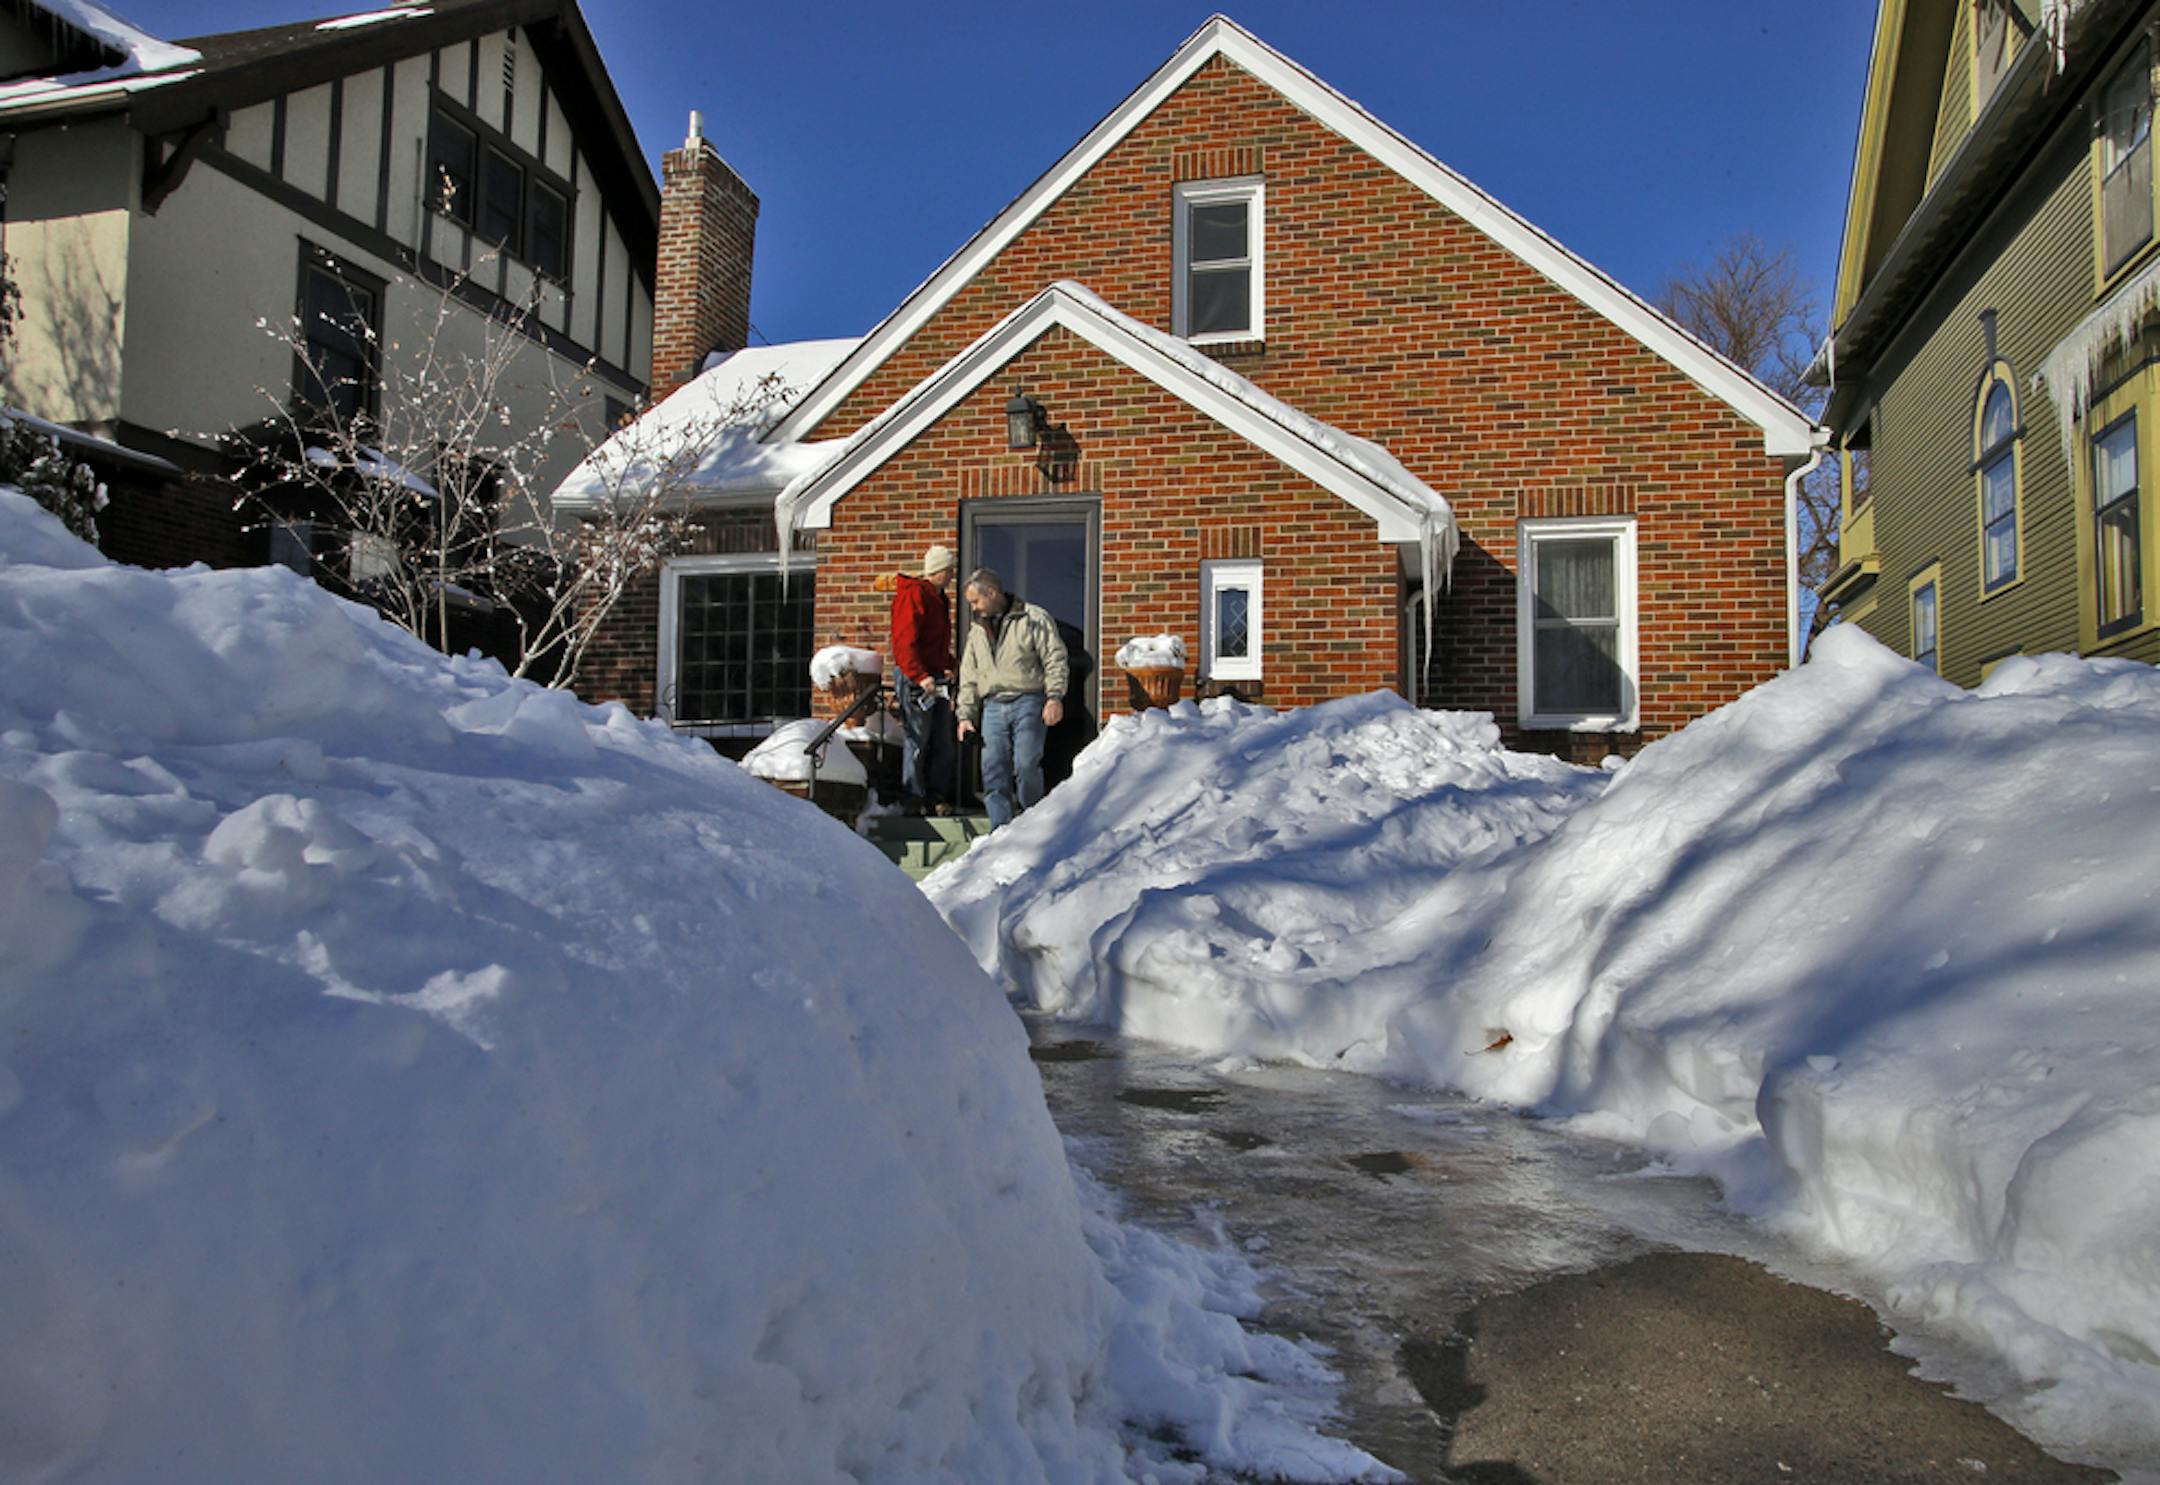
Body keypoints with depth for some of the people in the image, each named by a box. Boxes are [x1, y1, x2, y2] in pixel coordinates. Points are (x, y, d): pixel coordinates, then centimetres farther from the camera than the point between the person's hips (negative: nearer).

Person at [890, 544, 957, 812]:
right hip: (916, 678, -9)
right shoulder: (913, 595, -12)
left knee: (945, 742, 9)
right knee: (918, 740, -4)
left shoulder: (939, 598, 18)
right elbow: (905, 641, -19)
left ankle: (937, 795, 18)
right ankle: (914, 798, 4)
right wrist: (920, 676, -25)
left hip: (937, 677, 9)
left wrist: (948, 667, 11)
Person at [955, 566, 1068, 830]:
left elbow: (1055, 659, -4)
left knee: (1026, 766, -12)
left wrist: (1054, 697, -14)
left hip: (1028, 703, -5)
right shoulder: (977, 632, 21)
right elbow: (969, 678, 22)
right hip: (993, 707, 5)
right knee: (994, 771, -2)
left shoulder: (1033, 619, 2)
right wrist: (966, 715, 13)